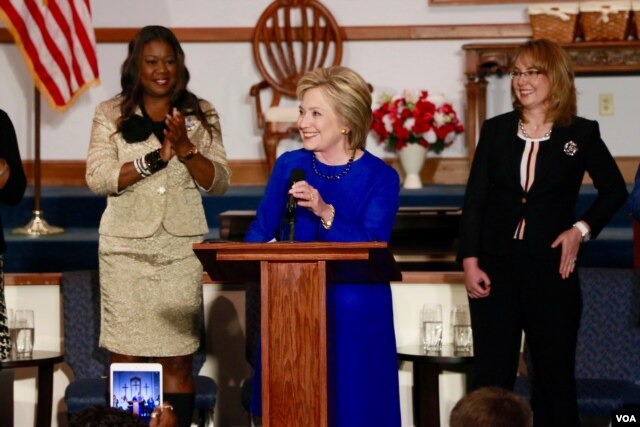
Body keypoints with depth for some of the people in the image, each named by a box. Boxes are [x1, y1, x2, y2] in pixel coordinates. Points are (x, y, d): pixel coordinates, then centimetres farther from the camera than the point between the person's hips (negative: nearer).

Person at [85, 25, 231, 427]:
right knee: (126, 359, -2)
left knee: (178, 361, -1)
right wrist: (156, 157, -16)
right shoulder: (111, 114, 5)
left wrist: (185, 148, -14)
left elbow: (219, 182, 3)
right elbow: (97, 178, -7)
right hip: (126, 246, -1)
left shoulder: (202, 115, 9)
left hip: (182, 246, 1)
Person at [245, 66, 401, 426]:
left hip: (354, 317, -3)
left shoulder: (381, 178, -4)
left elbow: (372, 250, -15)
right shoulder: (289, 166, 6)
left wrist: (325, 213, -28)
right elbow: (261, 232, 9)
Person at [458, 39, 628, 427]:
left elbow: (615, 190, 10)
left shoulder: (581, 133, 0)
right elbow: (474, 200, 4)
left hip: (551, 268, -1)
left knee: (555, 374, 6)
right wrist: (470, 261, -5)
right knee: (492, 376, 3)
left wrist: (582, 229, -5)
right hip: (496, 267, 1)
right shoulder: (496, 130, 5)